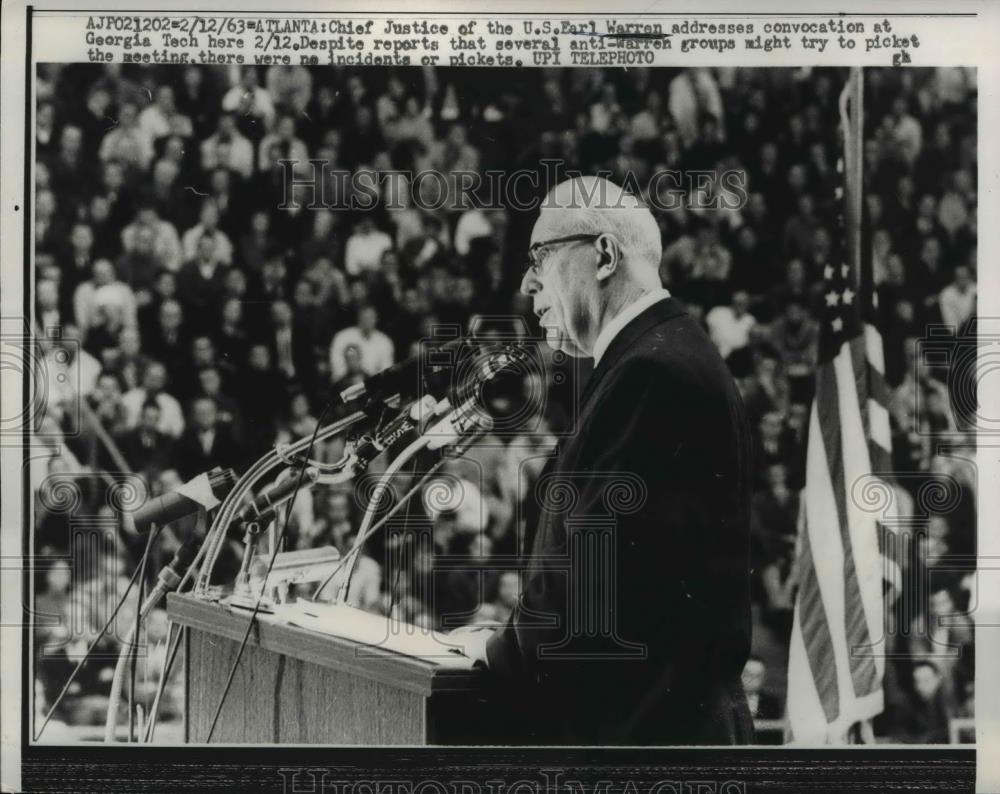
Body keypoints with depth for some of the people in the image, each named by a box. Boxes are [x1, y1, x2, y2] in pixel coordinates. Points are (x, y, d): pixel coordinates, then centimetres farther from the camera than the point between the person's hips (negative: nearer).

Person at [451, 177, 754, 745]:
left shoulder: (653, 373, -17)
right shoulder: (672, 354, 15)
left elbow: (594, 566, -20)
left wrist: (503, 650, -5)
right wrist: (518, 641, 8)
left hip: (640, 722, -10)